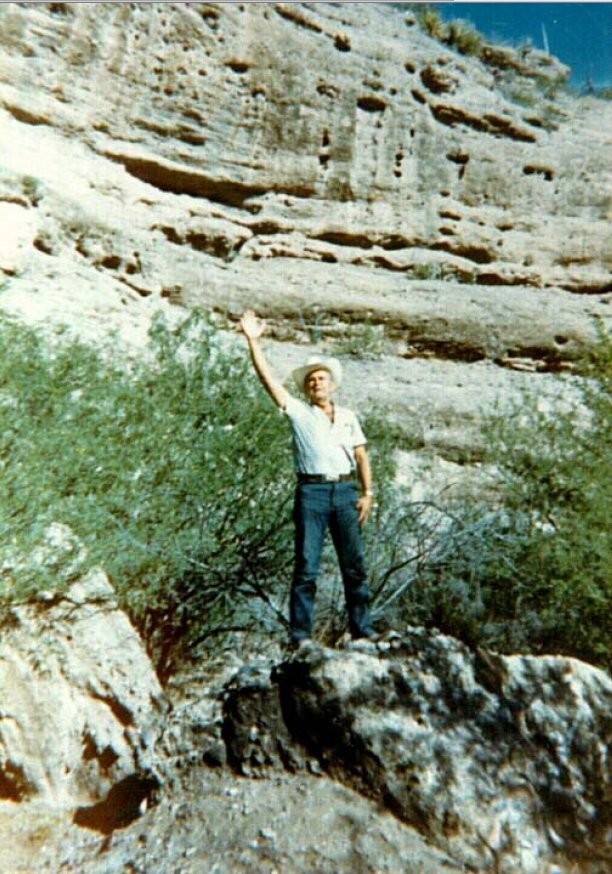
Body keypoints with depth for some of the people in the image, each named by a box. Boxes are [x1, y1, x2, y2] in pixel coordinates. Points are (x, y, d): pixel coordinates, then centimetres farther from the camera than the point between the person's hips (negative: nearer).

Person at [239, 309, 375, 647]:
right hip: (312, 492, -2)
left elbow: (361, 456, 14)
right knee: (306, 566, -1)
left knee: (354, 565, 4)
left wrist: (367, 493, 4)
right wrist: (253, 340, -2)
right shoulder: (299, 412, 10)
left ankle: (362, 632, 14)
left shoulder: (348, 416, 18)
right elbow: (268, 378, 2)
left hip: (346, 491, 2)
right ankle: (300, 636, 5)